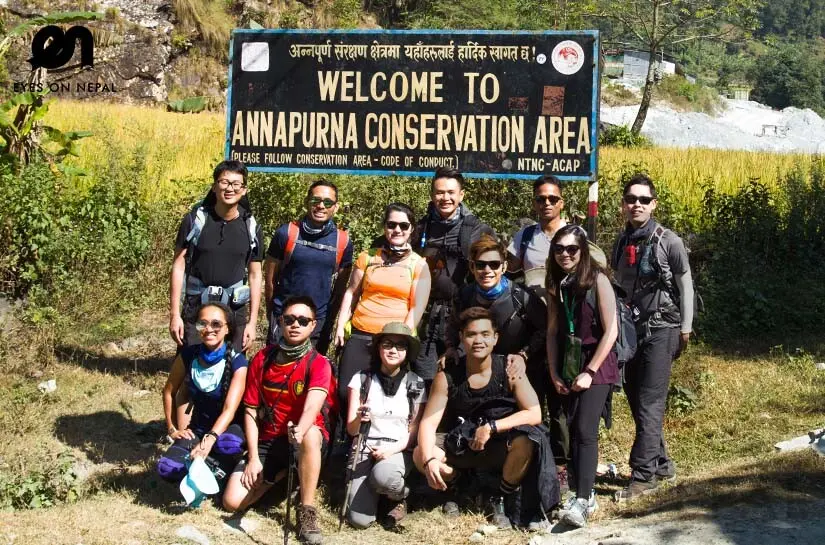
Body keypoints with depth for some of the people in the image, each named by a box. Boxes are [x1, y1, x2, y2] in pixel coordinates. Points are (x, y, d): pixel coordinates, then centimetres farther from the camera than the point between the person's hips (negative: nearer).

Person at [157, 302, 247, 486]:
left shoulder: (236, 362, -17)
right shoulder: (188, 355, -7)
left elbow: (229, 410, -27)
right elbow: (169, 392, 10)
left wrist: (209, 440, -42)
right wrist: (172, 428, 3)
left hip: (226, 428, -3)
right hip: (197, 428, 3)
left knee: (229, 444, -41)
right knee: (166, 468, -25)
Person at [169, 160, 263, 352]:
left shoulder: (251, 227, 3)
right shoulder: (195, 219, -3)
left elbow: (255, 275, 6)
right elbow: (179, 266, -1)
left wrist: (252, 322, 2)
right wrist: (174, 314, -5)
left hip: (235, 313, 1)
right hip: (195, 309, -1)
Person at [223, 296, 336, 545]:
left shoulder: (319, 364, -11)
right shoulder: (262, 359, 1)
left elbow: (313, 406, -29)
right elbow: (251, 411, 2)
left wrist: (299, 431, -51)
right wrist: (253, 458, -8)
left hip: (309, 438, -4)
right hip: (269, 440, 4)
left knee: (309, 434, -41)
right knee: (233, 501, -15)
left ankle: (307, 513, -26)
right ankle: (282, 472, 15)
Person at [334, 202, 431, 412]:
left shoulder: (418, 265, 3)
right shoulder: (368, 258, 11)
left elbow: (417, 307, -1)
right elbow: (351, 293, 15)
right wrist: (340, 327, 6)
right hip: (359, 337, 2)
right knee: (345, 392, -2)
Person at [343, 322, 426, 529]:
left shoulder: (415, 384, 1)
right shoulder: (361, 379, -1)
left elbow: (415, 430, 2)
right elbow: (351, 429, -1)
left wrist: (392, 449, -15)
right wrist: (358, 419, -25)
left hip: (399, 450, 0)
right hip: (366, 449, 0)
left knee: (382, 475, -37)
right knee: (358, 520, -19)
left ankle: (399, 497, -1)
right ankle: (373, 491, 16)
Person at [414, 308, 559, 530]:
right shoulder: (447, 377, -10)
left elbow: (534, 414, -17)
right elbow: (428, 423, -14)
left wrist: (491, 427, -26)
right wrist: (429, 460, -33)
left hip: (502, 447, -1)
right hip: (461, 447, 1)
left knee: (527, 440, -34)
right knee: (420, 455, -26)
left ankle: (503, 499, -5)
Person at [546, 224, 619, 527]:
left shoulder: (597, 280, -11)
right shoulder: (556, 285, 6)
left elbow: (611, 331, -14)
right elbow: (552, 332, 8)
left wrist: (590, 372, -14)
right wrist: (554, 374, 2)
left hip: (597, 366, -6)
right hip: (568, 366, 6)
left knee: (585, 430, -15)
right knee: (573, 431, 6)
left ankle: (582, 501, -15)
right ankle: (584, 494, 15)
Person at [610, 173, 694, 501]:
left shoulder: (668, 242, -7)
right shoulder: (621, 242, 9)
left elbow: (685, 286, -3)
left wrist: (685, 329, -5)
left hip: (660, 330, -6)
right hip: (629, 330, 6)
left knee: (650, 404, -10)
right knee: (636, 402, 9)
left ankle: (643, 475, -8)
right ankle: (662, 464, 23)